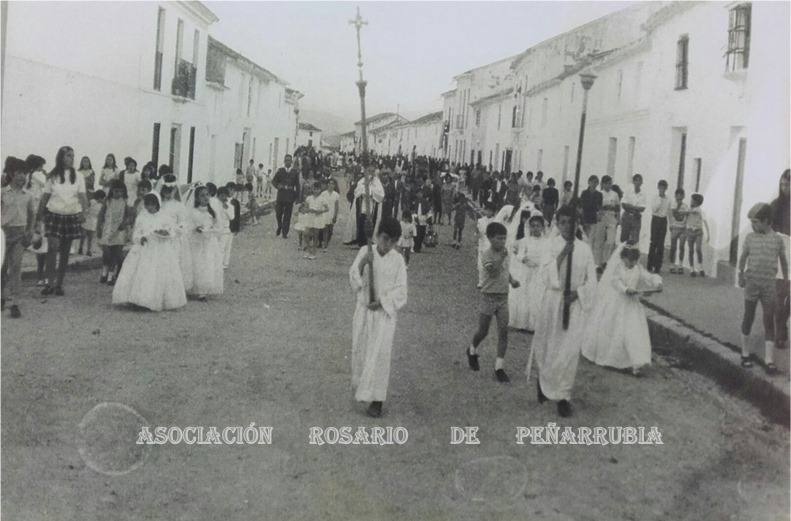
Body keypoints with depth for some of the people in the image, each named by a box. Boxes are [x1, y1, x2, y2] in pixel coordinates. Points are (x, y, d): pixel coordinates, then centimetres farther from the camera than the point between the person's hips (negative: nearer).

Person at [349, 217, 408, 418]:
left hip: (385, 312, -2)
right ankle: (359, 385, 35)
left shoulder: (398, 260, -5)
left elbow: (400, 290, -4)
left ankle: (376, 400, -2)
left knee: (380, 353, -6)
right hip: (364, 309, 2)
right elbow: (353, 278, -7)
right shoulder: (365, 252, -3)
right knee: (360, 348, 11)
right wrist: (362, 263, -25)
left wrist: (382, 302, -17)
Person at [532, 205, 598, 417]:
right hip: (553, 300, 0)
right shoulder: (552, 245, -5)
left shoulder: (584, 248, -3)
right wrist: (560, 256, -22)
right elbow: (544, 276, -13)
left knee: (570, 350, -5)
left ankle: (563, 396, 9)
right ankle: (544, 380, 43)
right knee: (547, 346, 14)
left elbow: (591, 280, 3)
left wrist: (577, 293, -12)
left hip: (576, 303, 0)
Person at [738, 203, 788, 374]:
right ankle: (745, 353, 20)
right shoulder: (750, 237, -1)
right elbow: (743, 257, 10)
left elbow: (783, 260, 11)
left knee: (769, 322, -2)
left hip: (769, 285, 0)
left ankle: (769, 360, -3)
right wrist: (741, 275, 7)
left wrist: (786, 279, 16)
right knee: (748, 318, 8)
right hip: (752, 283, 0)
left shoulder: (777, 240, -1)